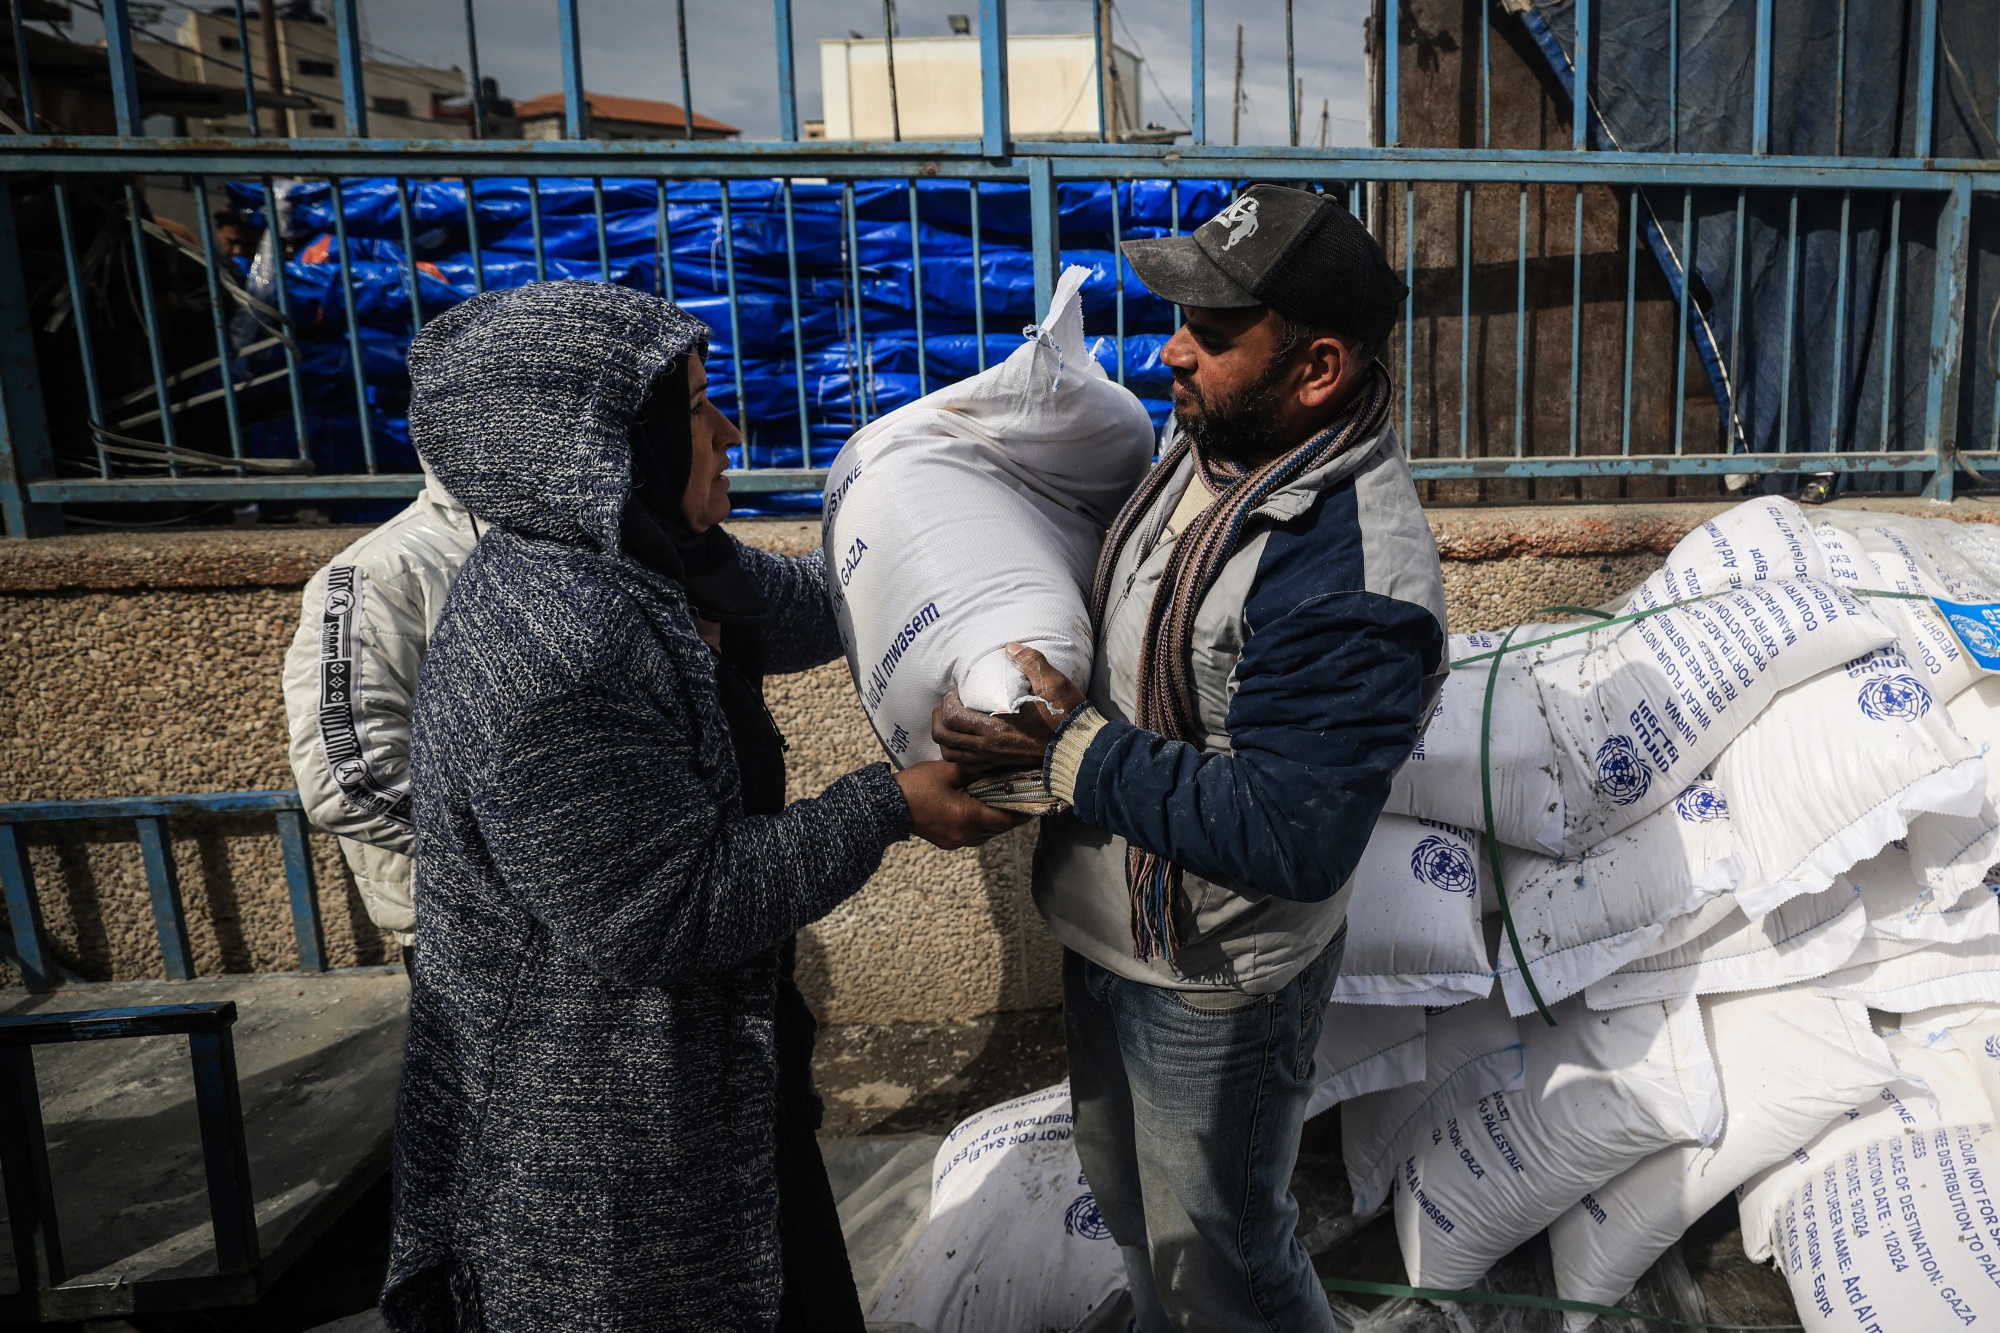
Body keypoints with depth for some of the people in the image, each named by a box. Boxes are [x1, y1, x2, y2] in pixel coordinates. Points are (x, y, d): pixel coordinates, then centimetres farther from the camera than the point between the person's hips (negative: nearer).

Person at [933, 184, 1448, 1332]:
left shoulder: (1356, 579, -32)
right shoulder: (1214, 440, -3)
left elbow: (1292, 839, -32)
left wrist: (1078, 752, -29)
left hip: (1215, 984, -9)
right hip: (1109, 931, 9)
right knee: (1128, 1197, 32)